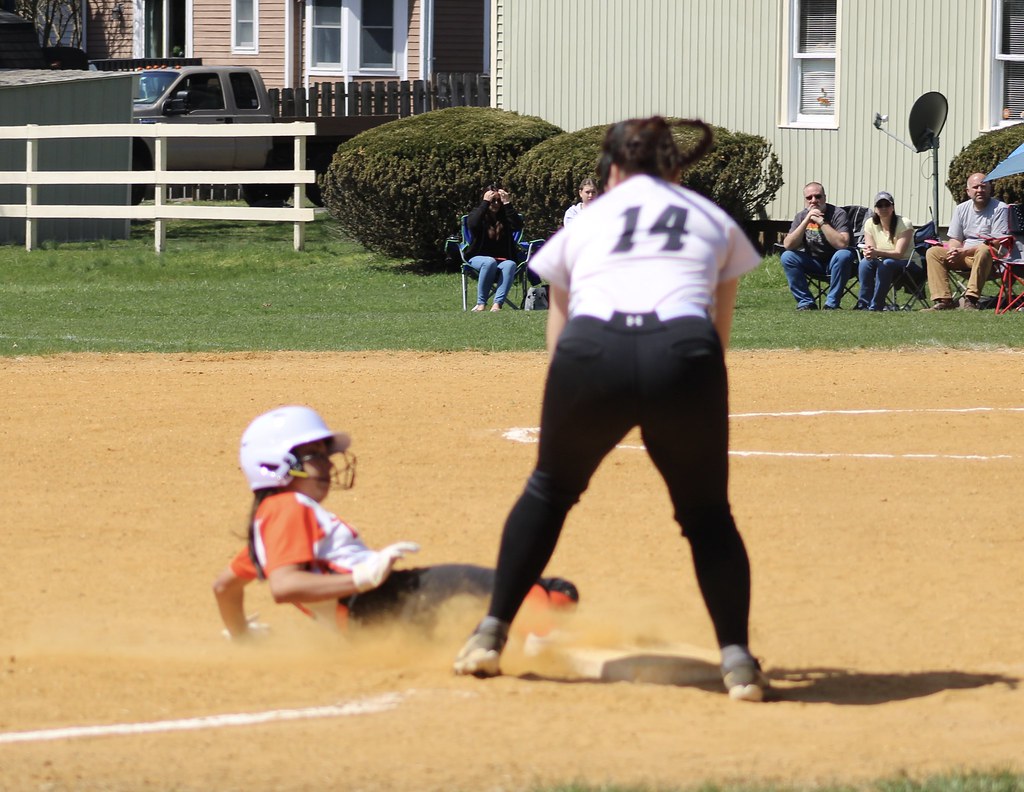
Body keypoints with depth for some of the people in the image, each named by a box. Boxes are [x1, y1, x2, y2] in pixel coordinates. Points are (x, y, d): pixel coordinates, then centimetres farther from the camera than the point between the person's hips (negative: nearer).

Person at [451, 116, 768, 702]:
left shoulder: (585, 221, 30)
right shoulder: (715, 221, 30)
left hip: (592, 352, 1)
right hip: (685, 355, -1)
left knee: (549, 491, 27)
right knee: (708, 514, 18)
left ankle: (491, 634, 28)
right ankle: (737, 657, 3)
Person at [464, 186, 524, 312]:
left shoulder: (505, 217, 13)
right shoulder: (477, 215, 8)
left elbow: (518, 226, -8)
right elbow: (473, 225, -17)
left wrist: (507, 204, -9)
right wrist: (485, 203, -14)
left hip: (503, 259, 2)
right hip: (478, 258, -2)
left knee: (510, 265, -34)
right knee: (490, 262, -37)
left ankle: (497, 304, -45)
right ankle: (481, 303, -34)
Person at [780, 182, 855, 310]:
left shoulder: (838, 214, -15)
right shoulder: (801, 216, -3)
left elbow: (842, 244, -31)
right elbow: (788, 245, -16)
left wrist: (821, 222, -30)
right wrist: (807, 220, -24)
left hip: (835, 264, -3)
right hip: (813, 264, 3)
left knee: (844, 255, -35)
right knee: (787, 256, -20)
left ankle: (832, 303, -25)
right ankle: (806, 302, -15)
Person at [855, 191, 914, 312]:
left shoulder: (904, 224, -14)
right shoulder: (870, 223, -1)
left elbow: (899, 253, -23)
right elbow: (870, 249, -6)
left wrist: (877, 252, -39)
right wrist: (869, 253, -34)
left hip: (904, 265, -4)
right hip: (881, 264, 4)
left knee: (886, 263, -36)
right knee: (865, 262, -28)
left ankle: (876, 306, -34)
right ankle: (864, 304, -29)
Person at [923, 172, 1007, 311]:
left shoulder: (1000, 209, -7)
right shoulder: (961, 209, 11)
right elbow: (955, 239, 14)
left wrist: (966, 251, -24)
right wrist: (953, 251, -13)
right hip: (962, 256, 6)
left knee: (984, 250, -39)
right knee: (933, 252, -12)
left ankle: (970, 299, -42)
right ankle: (943, 300, -25)